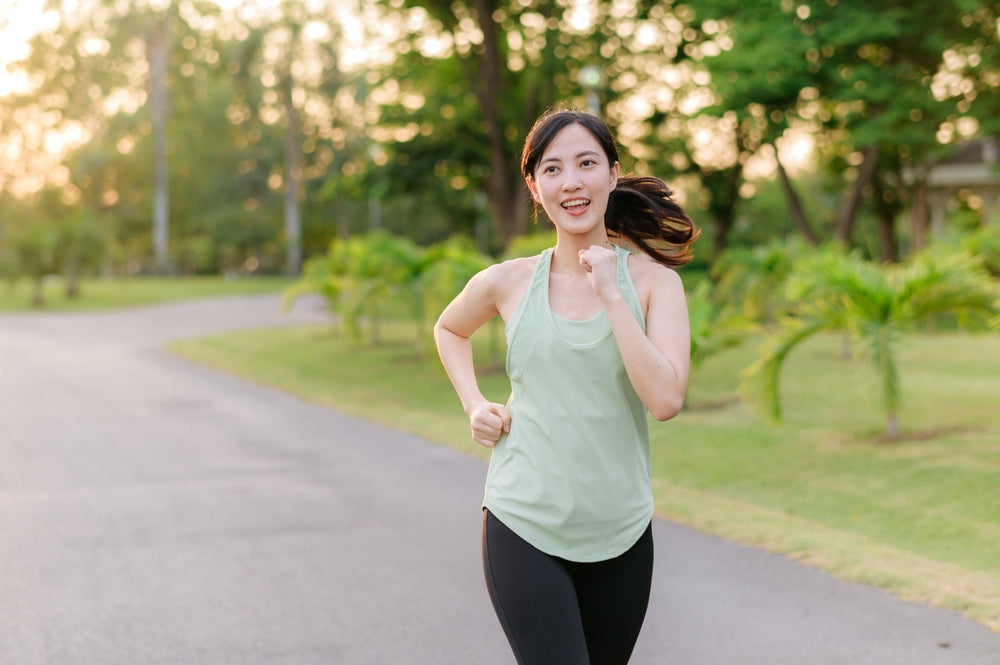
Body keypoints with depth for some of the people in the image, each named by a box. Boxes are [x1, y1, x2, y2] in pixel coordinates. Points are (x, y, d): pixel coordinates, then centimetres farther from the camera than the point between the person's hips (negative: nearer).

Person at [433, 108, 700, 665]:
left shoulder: (653, 280, -4)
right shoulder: (507, 283, -1)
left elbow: (665, 399, -18)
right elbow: (449, 329, 22)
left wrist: (610, 294, -18)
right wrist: (475, 405, 6)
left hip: (621, 533, 1)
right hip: (524, 528, -1)